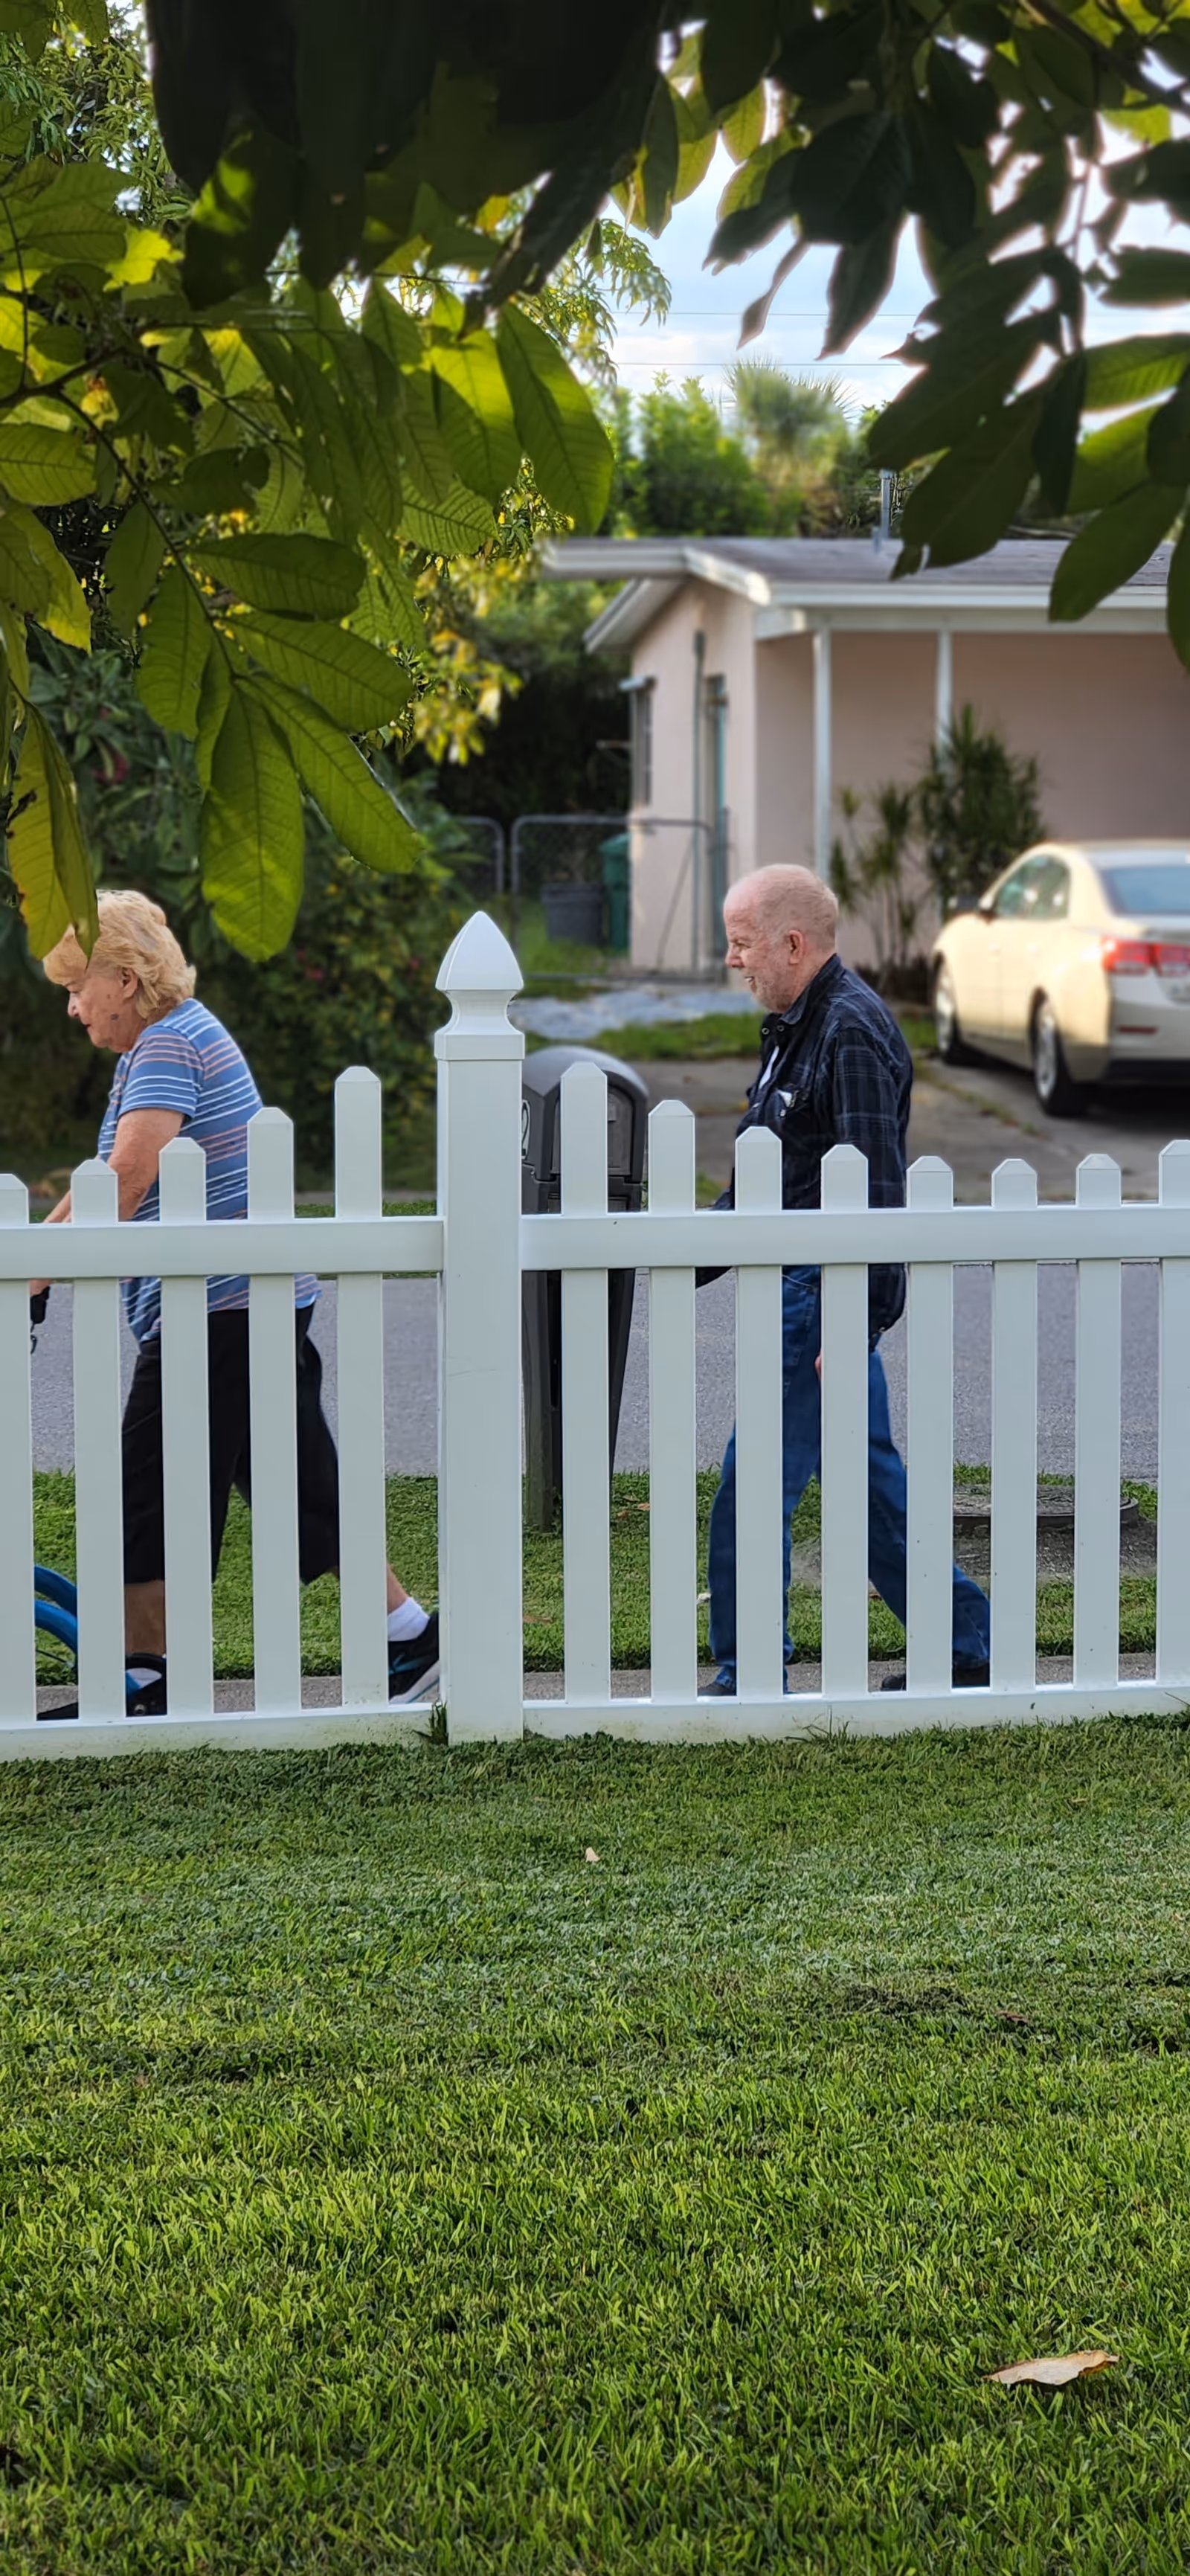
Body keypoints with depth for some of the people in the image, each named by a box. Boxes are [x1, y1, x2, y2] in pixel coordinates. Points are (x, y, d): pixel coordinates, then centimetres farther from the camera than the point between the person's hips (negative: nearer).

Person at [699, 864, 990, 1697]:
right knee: (869, 1479, 15)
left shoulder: (851, 1030, -16)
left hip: (829, 1291, -10)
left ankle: (748, 1681, 3)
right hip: (804, 1290, 10)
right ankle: (965, 1641, 22)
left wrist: (854, 1319, -24)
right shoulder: (798, 1027, 16)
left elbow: (876, 1190, -22)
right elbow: (763, 1177, 24)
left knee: (752, 1493, -6)